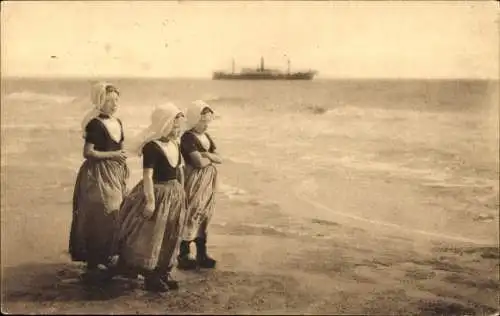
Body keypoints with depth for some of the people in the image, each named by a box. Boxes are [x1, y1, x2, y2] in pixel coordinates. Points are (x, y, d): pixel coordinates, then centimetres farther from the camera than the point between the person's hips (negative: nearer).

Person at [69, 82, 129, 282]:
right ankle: (92, 266, 3)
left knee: (114, 217, 12)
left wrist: (123, 173, 17)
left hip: (115, 175, 8)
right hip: (99, 176, -8)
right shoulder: (95, 124, -14)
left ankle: (108, 259, 24)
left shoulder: (117, 123, 11)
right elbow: (88, 153, -18)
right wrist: (112, 155, -16)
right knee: (99, 219, -5)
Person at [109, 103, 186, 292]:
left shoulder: (175, 145, 7)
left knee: (169, 238, 15)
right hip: (157, 194, -9)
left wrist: (182, 193, 18)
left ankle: (163, 273, 27)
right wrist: (150, 201, -26)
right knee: (151, 237, 1)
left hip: (174, 195, 9)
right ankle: (151, 277, 10)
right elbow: (148, 176, -23)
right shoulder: (151, 147, -19)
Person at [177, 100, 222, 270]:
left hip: (208, 182, 8)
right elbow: (199, 162, -22)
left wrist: (207, 155, -12)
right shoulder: (188, 138, -14)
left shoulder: (206, 137, 13)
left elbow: (219, 159, 6)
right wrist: (212, 157, -4)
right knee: (191, 217, -4)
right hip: (194, 183, -8)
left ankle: (202, 254, 22)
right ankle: (183, 256, 6)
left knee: (204, 217, 13)